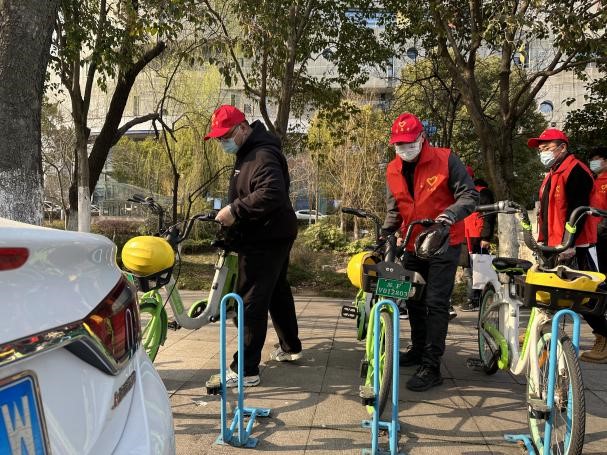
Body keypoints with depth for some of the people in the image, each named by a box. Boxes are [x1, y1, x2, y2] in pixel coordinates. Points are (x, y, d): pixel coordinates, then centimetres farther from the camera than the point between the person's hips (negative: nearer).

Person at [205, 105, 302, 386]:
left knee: (251, 302, -8)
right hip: (272, 236, 11)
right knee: (277, 291, 21)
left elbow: (271, 193, -34)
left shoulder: (263, 155, -19)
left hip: (265, 240, -11)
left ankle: (246, 370, 0)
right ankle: (291, 347, 38)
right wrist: (234, 211, 5)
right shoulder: (248, 152, 15)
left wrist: (235, 210, -30)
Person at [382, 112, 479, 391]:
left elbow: (469, 195, -11)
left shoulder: (445, 160, -11)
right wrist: (385, 234, 1)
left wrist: (451, 214, -30)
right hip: (413, 245, 6)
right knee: (414, 300, 16)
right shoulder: (393, 170, 4)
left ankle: (431, 367, -3)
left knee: (436, 303, -9)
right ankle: (419, 349, 36)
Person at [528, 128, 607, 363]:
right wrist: (543, 241, 20)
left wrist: (568, 242, -24)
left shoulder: (575, 171, -11)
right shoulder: (552, 174, 20)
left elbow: (578, 210, -20)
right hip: (555, 246, 10)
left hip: (572, 247, -10)